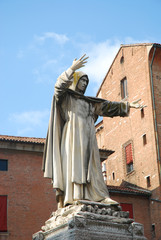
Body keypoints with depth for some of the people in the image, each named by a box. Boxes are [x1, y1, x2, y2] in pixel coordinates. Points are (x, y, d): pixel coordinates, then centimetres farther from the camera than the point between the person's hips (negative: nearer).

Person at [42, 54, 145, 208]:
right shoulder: (65, 96, 12)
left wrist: (128, 105, 30)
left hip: (87, 137, 6)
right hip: (72, 135, -6)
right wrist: (72, 69, -22)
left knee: (90, 165, -5)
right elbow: (60, 85, -10)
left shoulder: (89, 102, 31)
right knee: (72, 163, -18)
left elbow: (106, 106, 32)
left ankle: (100, 197, -17)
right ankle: (73, 197, -29)